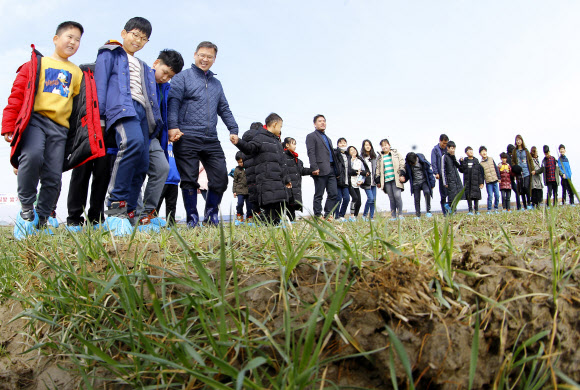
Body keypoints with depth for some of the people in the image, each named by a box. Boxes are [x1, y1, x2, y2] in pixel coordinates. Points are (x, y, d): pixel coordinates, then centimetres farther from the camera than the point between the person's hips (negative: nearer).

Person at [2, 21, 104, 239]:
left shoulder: (78, 73, 24)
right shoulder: (36, 63, 15)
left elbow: (85, 105, 22)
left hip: (60, 127, 3)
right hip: (35, 119, -3)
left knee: (53, 178, -5)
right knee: (32, 156, -29)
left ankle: (39, 222, 7)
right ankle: (27, 209, -11)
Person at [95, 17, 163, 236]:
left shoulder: (145, 69, 35)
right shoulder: (109, 54, 17)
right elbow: (100, 84, 4)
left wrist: (156, 121, 16)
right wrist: (99, 115, -9)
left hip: (142, 112, 7)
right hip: (122, 107, -7)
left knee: (142, 165, -7)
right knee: (133, 142, -35)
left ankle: (126, 216, -4)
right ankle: (114, 206, -34)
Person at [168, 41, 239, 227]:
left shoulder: (216, 83, 24)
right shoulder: (183, 77, 7)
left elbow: (224, 109, 27)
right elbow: (173, 102, -5)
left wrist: (233, 129, 14)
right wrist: (172, 126, -18)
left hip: (211, 140, 5)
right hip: (187, 138, -5)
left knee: (221, 178, -2)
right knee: (189, 180, -3)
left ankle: (211, 215, 16)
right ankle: (192, 219, 7)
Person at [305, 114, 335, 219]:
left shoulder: (328, 139, 27)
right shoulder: (311, 136, 4)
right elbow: (311, 153, -8)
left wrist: (335, 169, 15)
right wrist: (314, 167, -18)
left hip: (331, 170, 7)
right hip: (321, 170, -7)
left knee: (333, 194, 1)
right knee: (319, 195, -3)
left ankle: (327, 215, 9)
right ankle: (318, 217, 1)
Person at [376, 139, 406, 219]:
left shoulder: (396, 154, 11)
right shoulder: (380, 157, 18)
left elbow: (402, 165, 5)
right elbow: (378, 169, 18)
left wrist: (402, 175, -6)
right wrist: (378, 181, 11)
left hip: (396, 179, -3)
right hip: (386, 180, 3)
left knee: (397, 196, -13)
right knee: (391, 198, 2)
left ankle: (400, 214, -5)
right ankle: (393, 216, 6)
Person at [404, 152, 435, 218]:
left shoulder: (422, 160, -13)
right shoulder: (407, 164, -8)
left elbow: (429, 171, -3)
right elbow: (407, 174, 10)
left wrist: (432, 184, -1)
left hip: (424, 181, -2)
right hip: (415, 184, 2)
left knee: (427, 192, -27)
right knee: (417, 199, 1)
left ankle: (428, 211, -17)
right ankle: (417, 216, 11)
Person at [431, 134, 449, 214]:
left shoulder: (447, 149, 12)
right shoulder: (435, 150, 2)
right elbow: (433, 163, -4)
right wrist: (436, 173, -14)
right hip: (441, 174, -3)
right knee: (443, 194, 0)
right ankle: (445, 211, 6)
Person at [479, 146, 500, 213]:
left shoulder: (491, 159, 9)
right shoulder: (481, 163, 1)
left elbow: (496, 169, 12)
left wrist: (499, 178, 9)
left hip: (495, 180, 3)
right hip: (488, 182, -3)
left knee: (497, 195, 1)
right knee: (490, 196, -9)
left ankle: (496, 208, 15)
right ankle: (489, 209, 2)